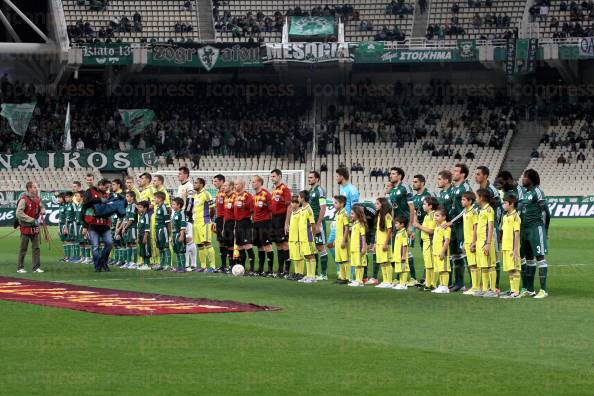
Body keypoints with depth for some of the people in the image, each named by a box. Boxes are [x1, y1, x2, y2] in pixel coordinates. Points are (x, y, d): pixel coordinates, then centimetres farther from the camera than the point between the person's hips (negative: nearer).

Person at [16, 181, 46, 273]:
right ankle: (20, 267, 12)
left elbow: (42, 207, 25)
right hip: (26, 227, -6)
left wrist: (42, 211, -1)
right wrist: (32, 220, -22)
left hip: (35, 227, 6)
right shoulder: (24, 199, -15)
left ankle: (36, 267, 11)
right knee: (23, 248, 3)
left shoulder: (37, 199, 6)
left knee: (36, 248, 6)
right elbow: (19, 213, -21)